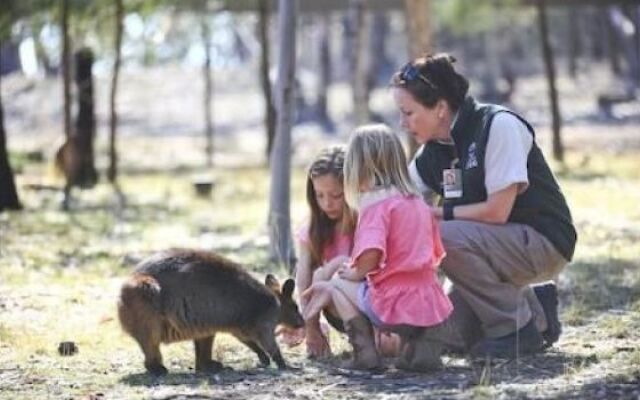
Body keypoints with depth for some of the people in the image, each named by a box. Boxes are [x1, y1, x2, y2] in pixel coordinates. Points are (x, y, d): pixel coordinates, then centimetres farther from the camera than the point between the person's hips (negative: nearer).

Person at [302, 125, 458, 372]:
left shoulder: (377, 204, -8)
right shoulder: (419, 203, 16)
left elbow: (371, 253, -24)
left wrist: (356, 273, -2)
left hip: (395, 308, -6)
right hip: (434, 309, 6)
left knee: (334, 286, 14)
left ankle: (365, 352, -1)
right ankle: (425, 340, 7)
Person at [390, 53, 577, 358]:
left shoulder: (499, 126, -20)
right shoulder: (431, 154, 2)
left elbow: (497, 211, -24)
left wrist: (438, 214, -15)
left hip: (543, 242, -8)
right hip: (499, 247, 8)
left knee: (446, 238, -29)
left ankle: (518, 328, -14)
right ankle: (531, 307, 18)